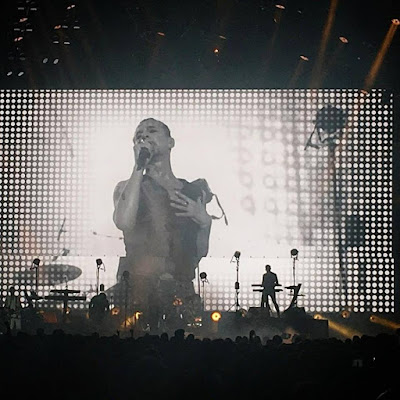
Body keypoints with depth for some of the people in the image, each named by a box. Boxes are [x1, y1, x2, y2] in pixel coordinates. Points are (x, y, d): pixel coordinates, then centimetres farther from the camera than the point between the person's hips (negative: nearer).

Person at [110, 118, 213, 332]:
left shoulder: (194, 191, 16)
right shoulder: (127, 188, 11)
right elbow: (123, 222, -12)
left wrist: (204, 221, -2)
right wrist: (139, 167, -7)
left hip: (182, 293, 2)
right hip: (137, 289, -2)